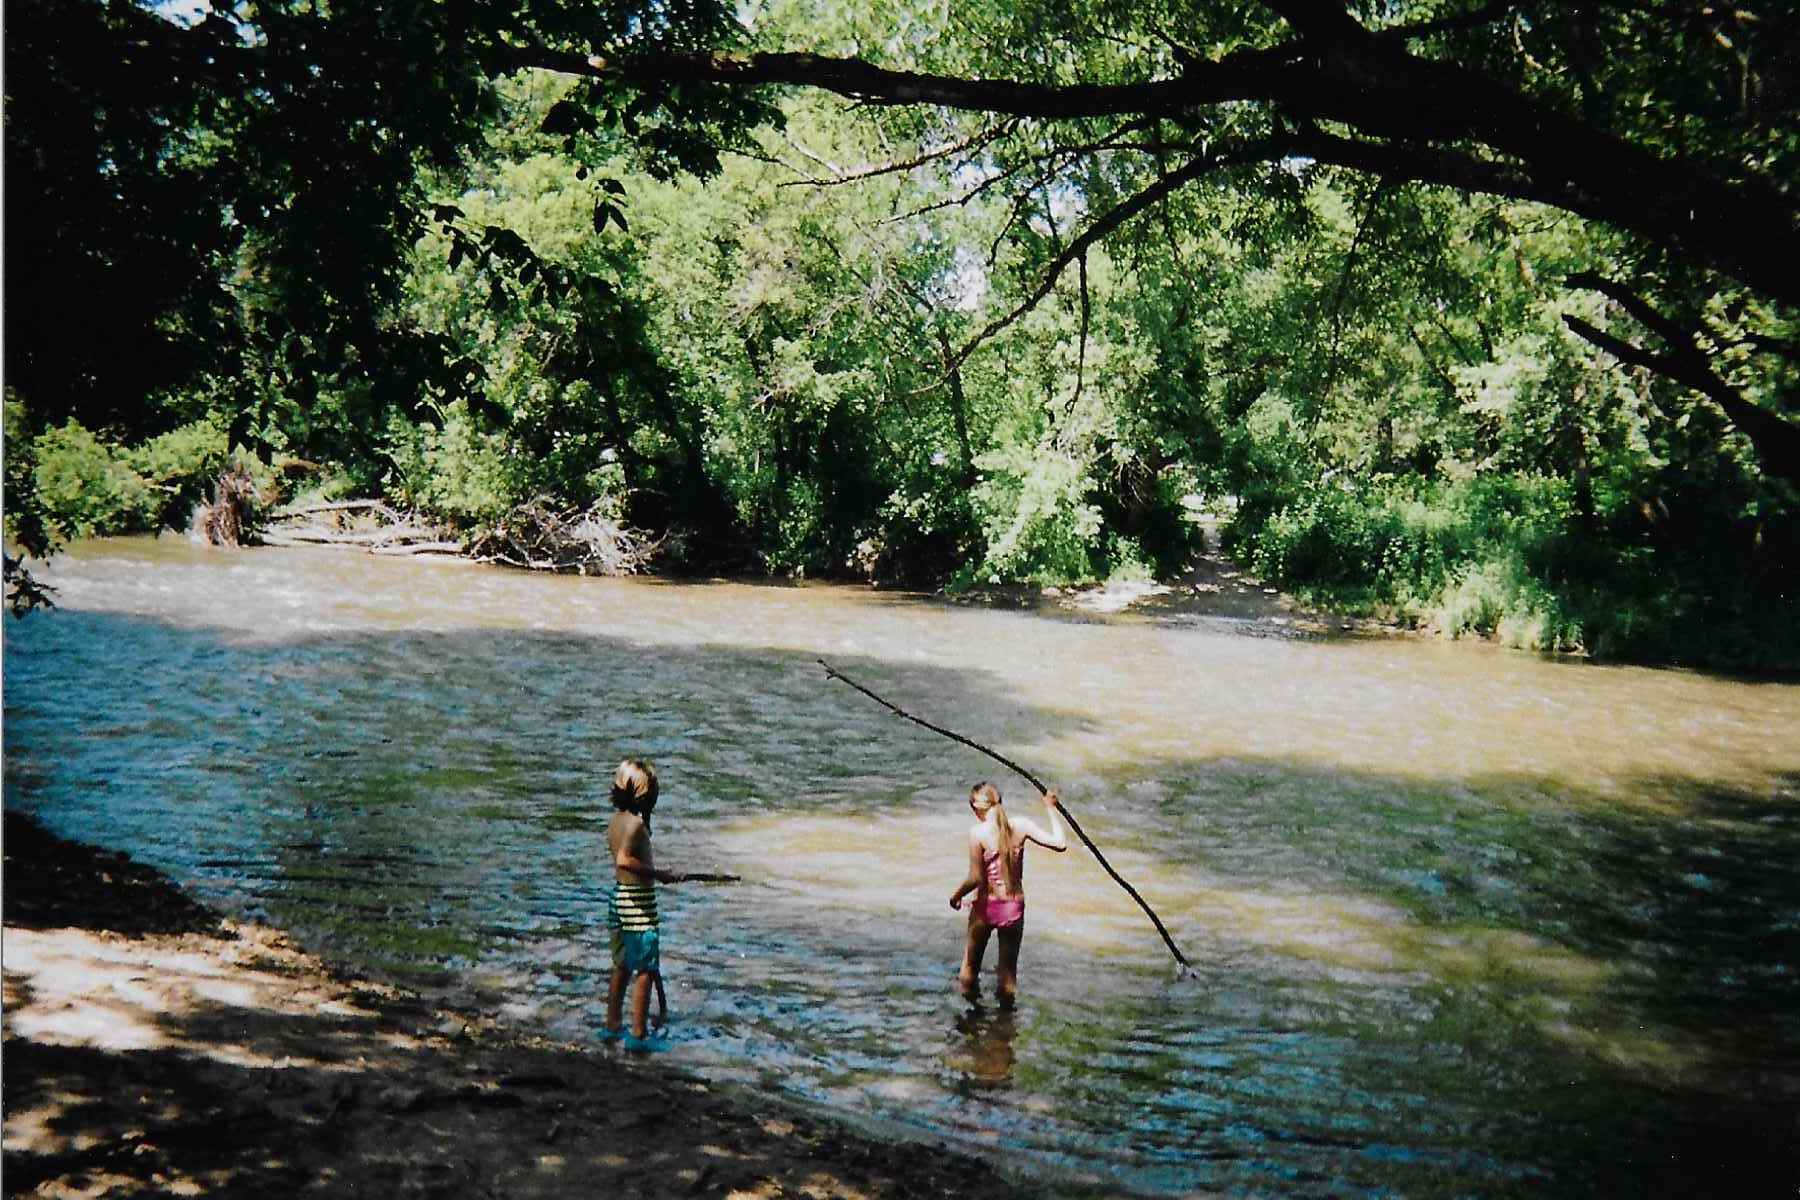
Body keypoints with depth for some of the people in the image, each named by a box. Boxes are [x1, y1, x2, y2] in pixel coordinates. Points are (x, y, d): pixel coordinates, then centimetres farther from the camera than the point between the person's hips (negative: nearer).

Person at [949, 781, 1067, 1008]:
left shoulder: (978, 831, -14)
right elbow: (1060, 844, -6)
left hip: (986, 906, -3)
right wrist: (1051, 809, 4)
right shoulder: (1021, 825, -6)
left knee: (971, 962, 18)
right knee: (1008, 966, 16)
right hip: (1014, 907, 3)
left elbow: (975, 878, -16)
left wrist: (956, 895, 2)